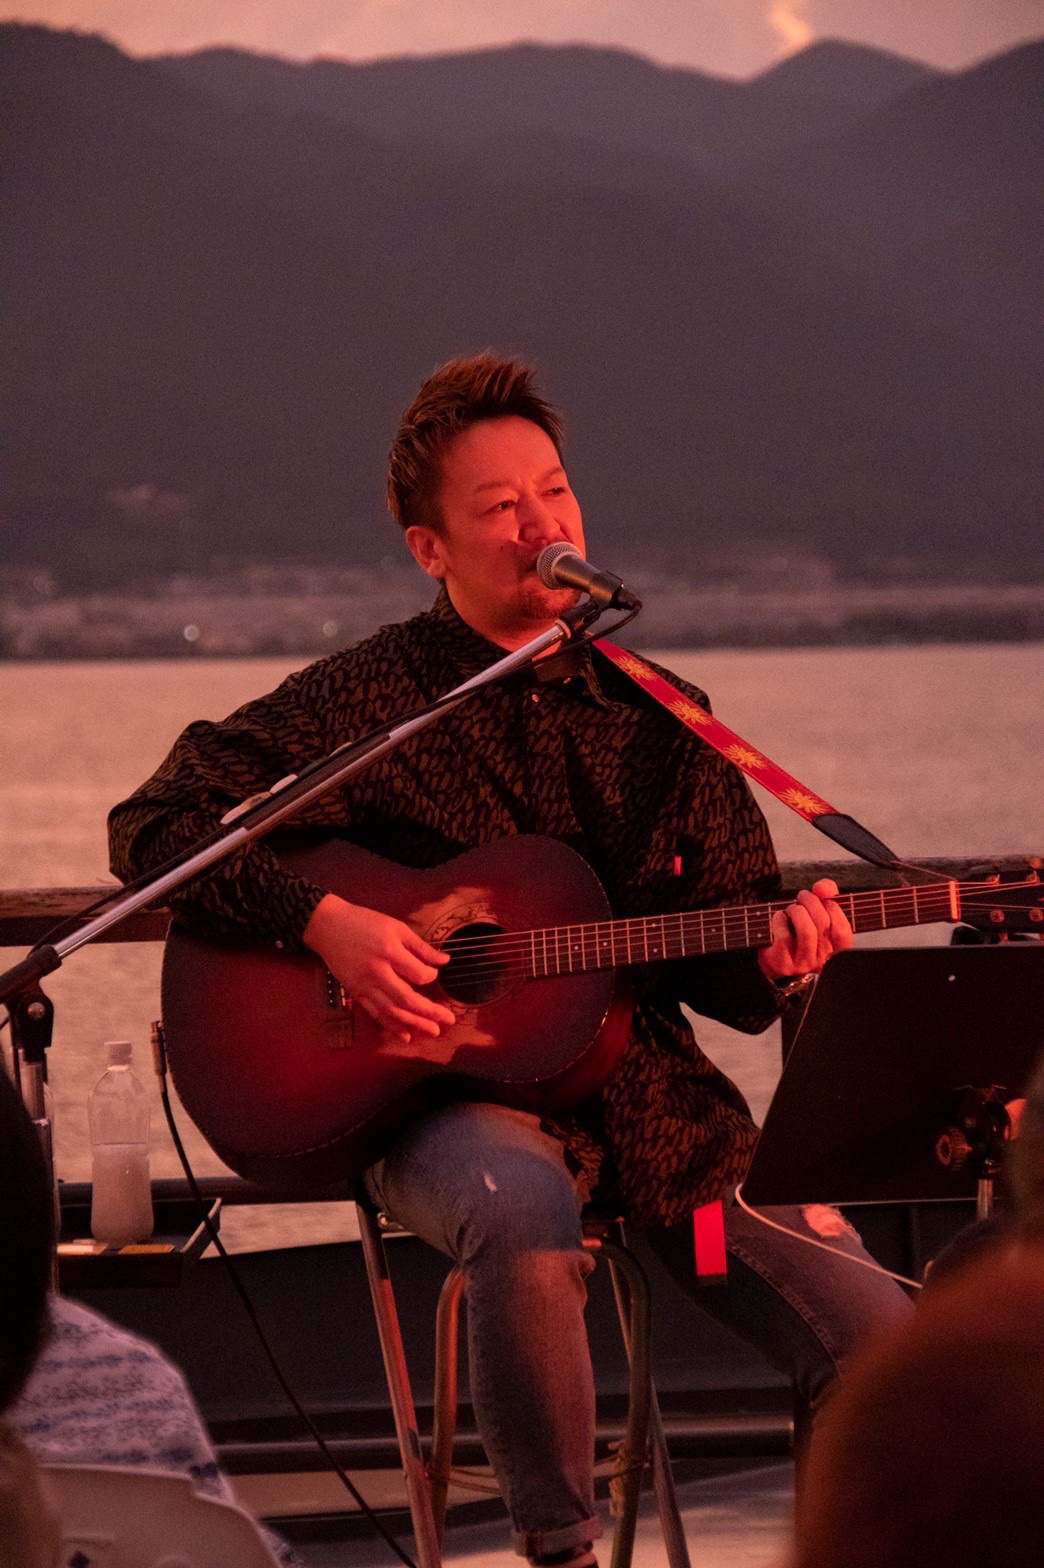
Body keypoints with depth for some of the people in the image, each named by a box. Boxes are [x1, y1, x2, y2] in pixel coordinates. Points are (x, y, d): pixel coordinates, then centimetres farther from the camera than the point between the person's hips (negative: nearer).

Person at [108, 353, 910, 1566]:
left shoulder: (657, 721, 12)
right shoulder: (368, 700, -1)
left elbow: (718, 963, 15)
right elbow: (153, 826, -6)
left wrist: (769, 962, -9)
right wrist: (324, 920, -18)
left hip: (650, 1100, 4)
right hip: (450, 1101, -4)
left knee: (883, 1351, -11)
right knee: (525, 1214, -40)